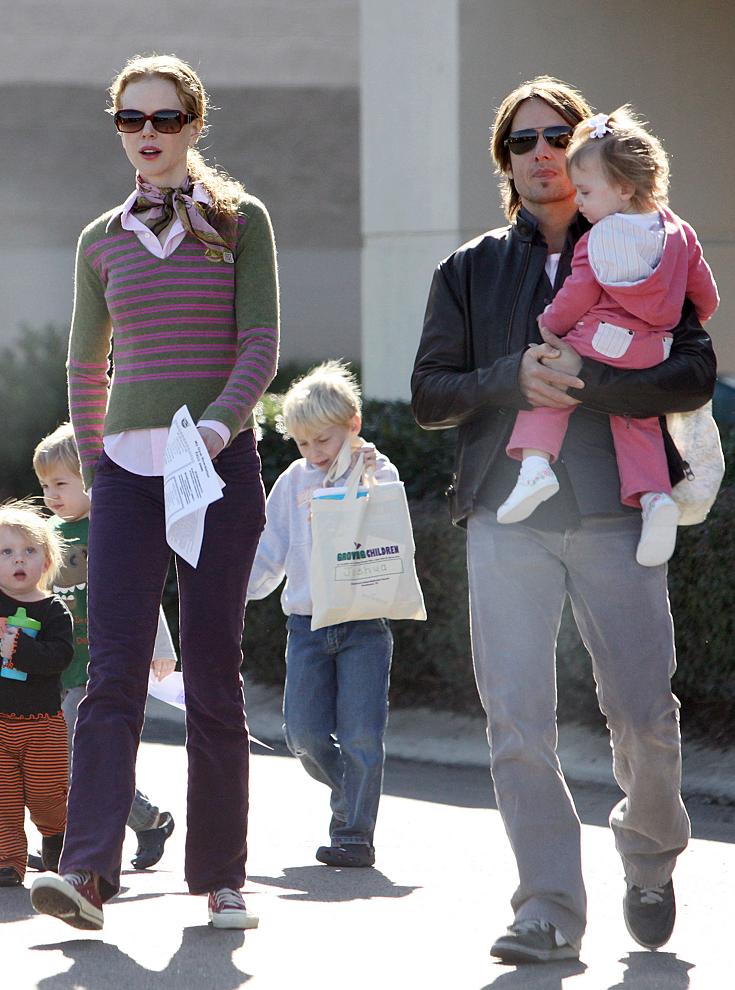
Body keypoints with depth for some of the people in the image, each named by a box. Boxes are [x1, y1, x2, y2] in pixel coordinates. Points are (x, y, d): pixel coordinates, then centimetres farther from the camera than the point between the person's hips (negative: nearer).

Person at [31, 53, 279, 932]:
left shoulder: (240, 222, 5)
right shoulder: (102, 241, 14)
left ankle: (221, 878, 7)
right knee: (115, 668, -10)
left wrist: (220, 421, -19)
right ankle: (86, 872, -20)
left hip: (220, 463, -2)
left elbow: (261, 340, -3)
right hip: (127, 464, 2)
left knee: (213, 669, 0)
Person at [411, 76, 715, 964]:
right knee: (517, 723, -8)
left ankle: (649, 858, 27)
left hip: (616, 514, -1)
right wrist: (516, 379, -11)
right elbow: (430, 394, 7)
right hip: (506, 517, 1)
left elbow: (693, 375, -4)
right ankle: (550, 913, -5)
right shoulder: (469, 272, 14)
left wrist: (586, 381, -18)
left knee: (643, 713, -1)